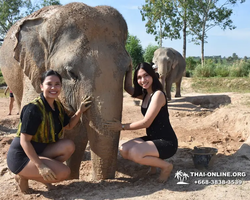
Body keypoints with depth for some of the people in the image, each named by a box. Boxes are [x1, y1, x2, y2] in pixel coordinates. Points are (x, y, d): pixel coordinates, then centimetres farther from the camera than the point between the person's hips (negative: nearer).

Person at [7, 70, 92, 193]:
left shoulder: (58, 106, 3)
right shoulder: (34, 109, -23)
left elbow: (68, 125, 18)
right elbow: (24, 141, -23)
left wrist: (80, 111, 1)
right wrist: (40, 166, -26)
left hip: (39, 150, 8)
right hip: (21, 157, -8)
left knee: (68, 146, -13)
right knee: (64, 172, -19)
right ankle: (23, 176, 0)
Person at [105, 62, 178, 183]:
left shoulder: (158, 94, -16)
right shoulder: (145, 94, 11)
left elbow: (146, 122, -19)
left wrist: (122, 127, -13)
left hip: (167, 142, -9)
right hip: (153, 138, 9)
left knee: (134, 153, -29)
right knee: (123, 150, -8)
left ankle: (165, 166, -4)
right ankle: (153, 164, 12)